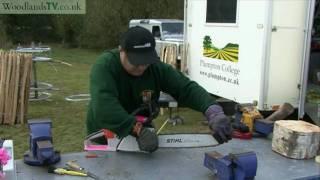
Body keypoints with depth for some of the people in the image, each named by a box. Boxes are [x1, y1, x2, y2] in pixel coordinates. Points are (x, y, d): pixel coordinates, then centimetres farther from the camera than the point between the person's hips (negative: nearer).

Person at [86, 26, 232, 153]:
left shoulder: (157, 68, -12)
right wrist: (138, 129, -43)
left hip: (141, 137, 3)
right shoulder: (105, 65, -24)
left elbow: (188, 89, -20)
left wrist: (215, 113, -37)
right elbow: (104, 104, -38)